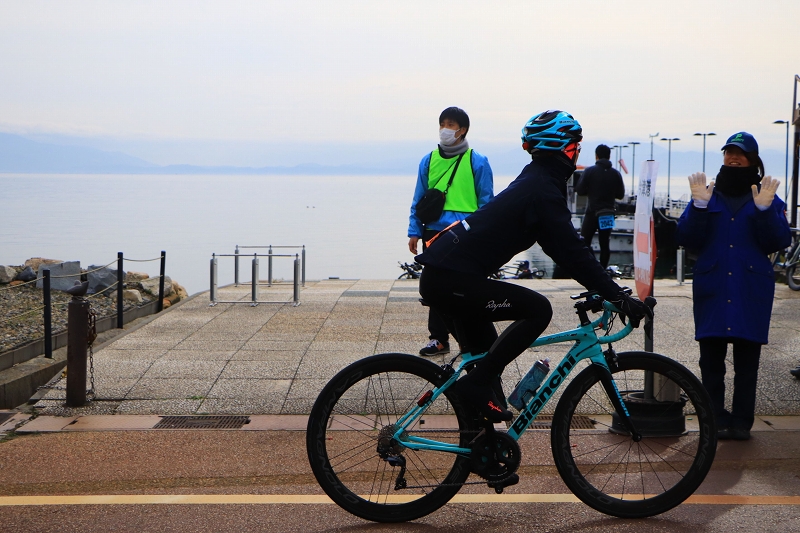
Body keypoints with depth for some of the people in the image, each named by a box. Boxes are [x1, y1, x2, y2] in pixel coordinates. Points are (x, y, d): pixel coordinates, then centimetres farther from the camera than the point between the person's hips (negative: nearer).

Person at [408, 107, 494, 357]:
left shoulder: (478, 162, 1)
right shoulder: (428, 160, 10)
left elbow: (486, 202, 3)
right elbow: (418, 200, 14)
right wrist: (414, 231, 7)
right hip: (434, 232, 3)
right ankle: (438, 338, 17)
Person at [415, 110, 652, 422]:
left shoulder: (535, 180, 17)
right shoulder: (544, 191, -14)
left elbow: (564, 247, 24)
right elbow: (571, 252, -19)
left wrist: (602, 285, 22)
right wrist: (618, 296, -16)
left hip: (440, 274, 11)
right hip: (451, 280, -11)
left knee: (485, 358, 20)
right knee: (538, 310, -13)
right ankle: (477, 383, -11)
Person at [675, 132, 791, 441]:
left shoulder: (768, 197, 8)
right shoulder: (709, 194, 11)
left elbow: (779, 242, -4)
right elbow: (686, 239, 0)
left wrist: (765, 209, -16)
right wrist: (699, 206, -13)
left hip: (751, 290, -1)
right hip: (712, 287, 1)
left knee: (747, 359, 2)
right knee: (711, 358, 2)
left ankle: (741, 420, 9)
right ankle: (716, 418, 10)